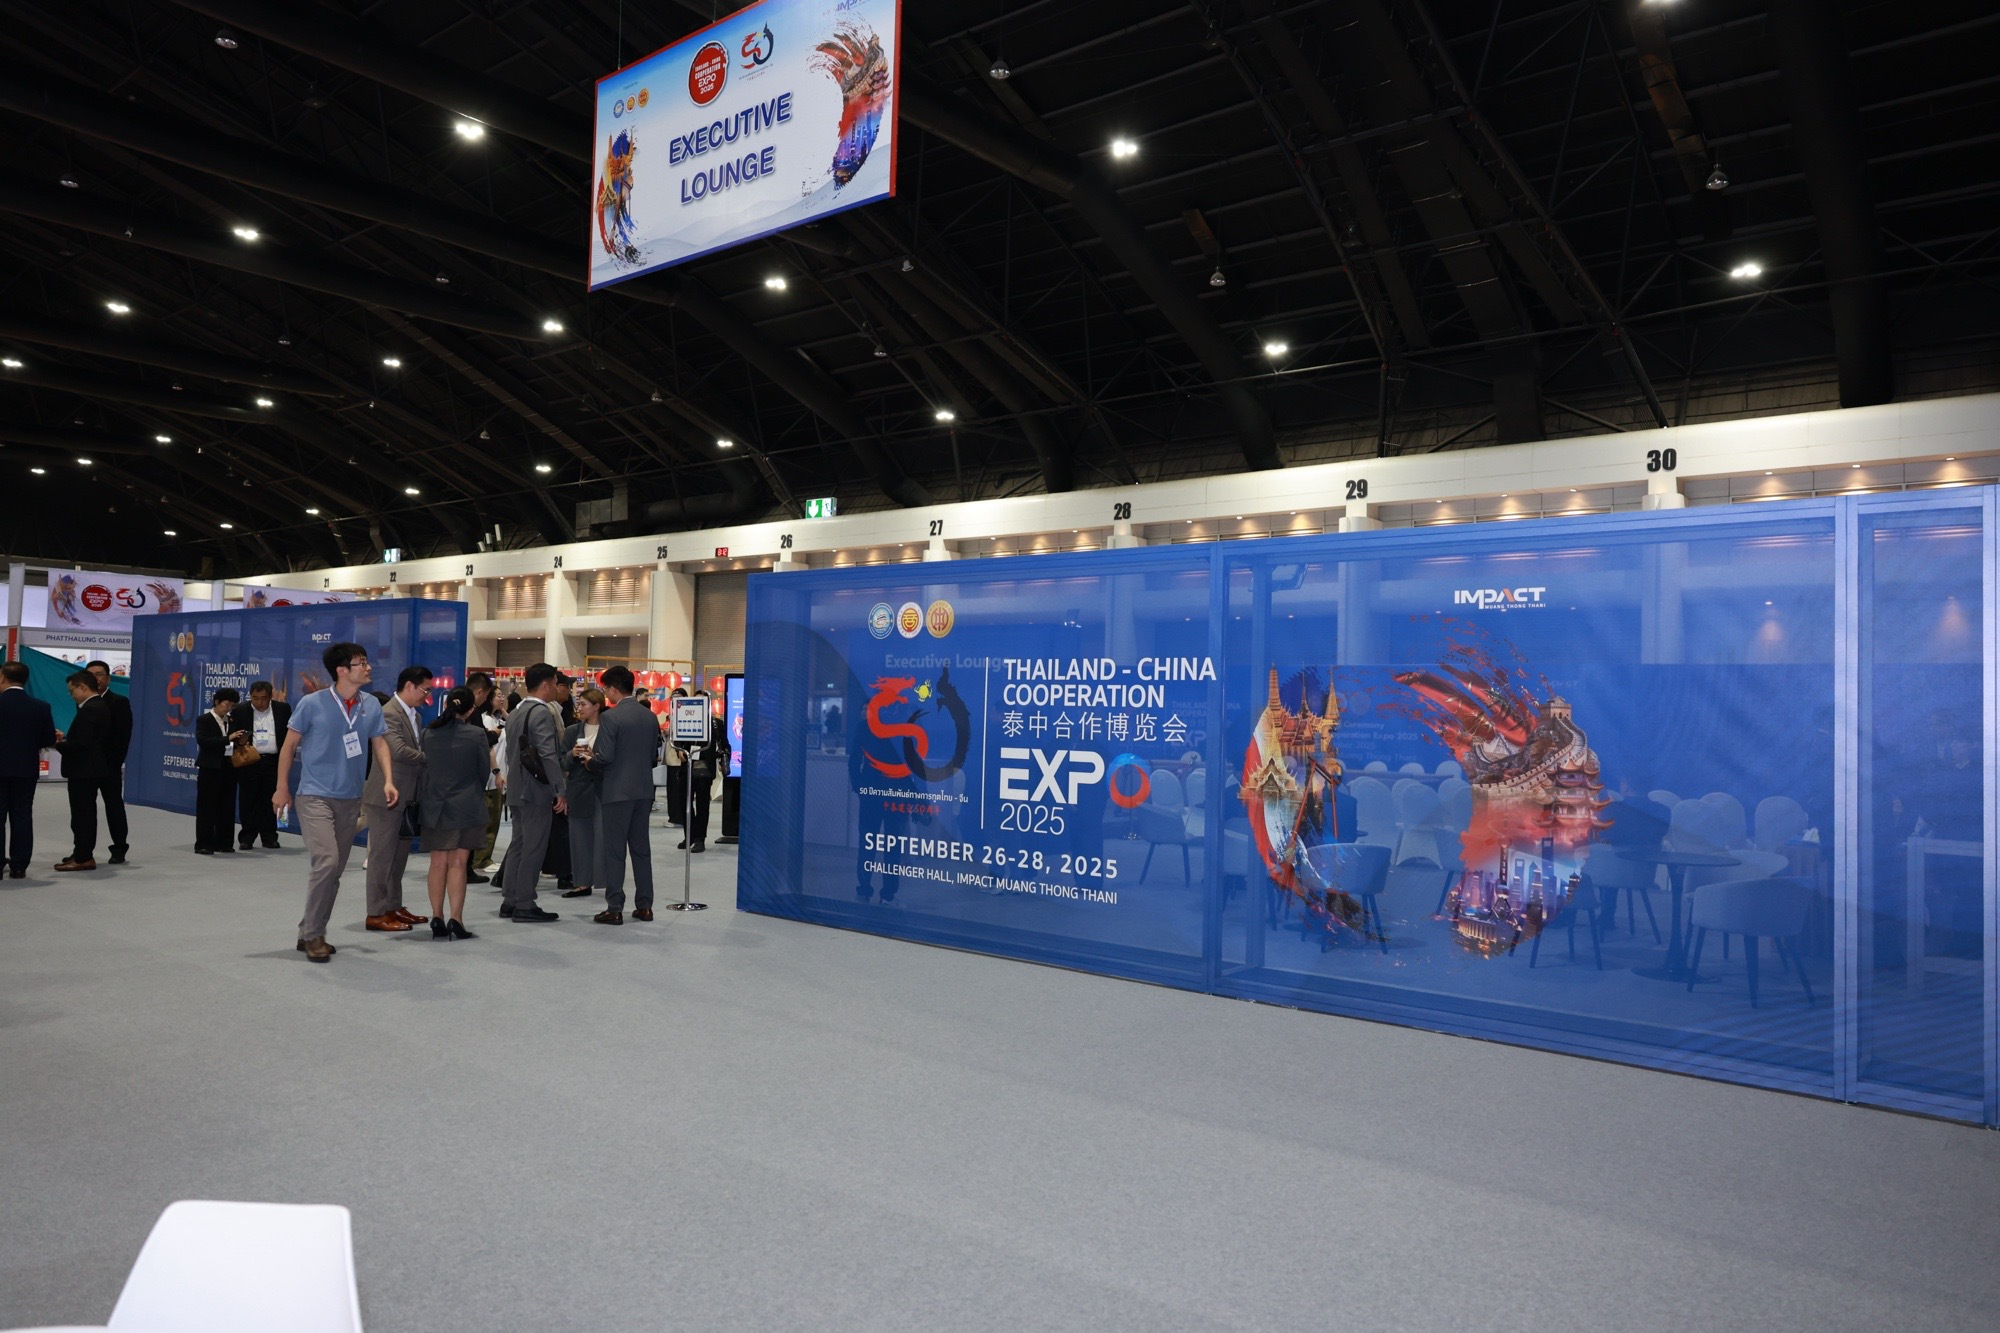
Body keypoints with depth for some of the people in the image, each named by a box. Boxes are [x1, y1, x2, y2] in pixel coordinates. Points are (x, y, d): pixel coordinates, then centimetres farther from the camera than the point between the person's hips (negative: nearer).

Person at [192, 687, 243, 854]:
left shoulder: (231, 720, 13)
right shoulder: (204, 720, -3)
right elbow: (203, 741, -17)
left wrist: (242, 740, -3)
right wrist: (228, 738, -23)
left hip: (229, 767, 6)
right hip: (210, 768, -5)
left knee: (227, 807, 7)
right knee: (207, 807, -1)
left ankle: (223, 842, 14)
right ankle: (203, 844, 3)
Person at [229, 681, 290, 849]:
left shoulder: (283, 709, 5)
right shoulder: (239, 711, 3)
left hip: (274, 761, 0)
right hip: (248, 761, 0)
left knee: (271, 800, 4)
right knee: (248, 800, 2)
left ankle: (269, 837, 13)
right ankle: (247, 837, 10)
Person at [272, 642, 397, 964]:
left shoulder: (372, 707, 2)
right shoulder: (312, 704, -10)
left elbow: (379, 743, 8)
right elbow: (289, 746, -1)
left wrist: (388, 780, -6)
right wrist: (282, 788, -1)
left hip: (350, 800, 5)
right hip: (315, 796, -5)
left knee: (335, 870, 10)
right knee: (326, 861, -17)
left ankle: (311, 933, 24)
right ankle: (312, 935, -2)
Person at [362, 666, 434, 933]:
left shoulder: (415, 716, 15)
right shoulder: (389, 713, -15)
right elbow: (399, 750, -26)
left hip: (407, 795, 9)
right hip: (386, 795, -9)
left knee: (399, 855, 14)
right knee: (382, 855, -1)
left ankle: (394, 907, 23)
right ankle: (376, 913, 6)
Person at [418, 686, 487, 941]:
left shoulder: (428, 733, 0)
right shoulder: (476, 734, -9)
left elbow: (423, 767, 10)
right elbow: (485, 770, -1)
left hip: (434, 806, 3)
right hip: (466, 806, -3)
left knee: (438, 864, 9)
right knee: (458, 863, -1)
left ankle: (437, 919, 12)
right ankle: (456, 920, -5)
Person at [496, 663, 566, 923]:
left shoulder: (515, 714, 15)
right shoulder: (542, 712, -14)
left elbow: (510, 752, 19)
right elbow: (549, 755, -20)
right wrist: (560, 791, -18)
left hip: (516, 790, 9)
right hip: (537, 790, -9)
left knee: (519, 844, 14)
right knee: (533, 847, -4)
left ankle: (509, 901, 19)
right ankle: (525, 906, 0)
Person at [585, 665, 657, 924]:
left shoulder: (610, 717, -13)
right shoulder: (650, 716, 7)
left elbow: (605, 757, -17)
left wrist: (590, 763, 2)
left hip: (617, 791, -6)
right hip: (644, 791, 6)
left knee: (614, 851, 1)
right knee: (641, 848, 12)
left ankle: (615, 909, 4)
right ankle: (644, 906, 16)